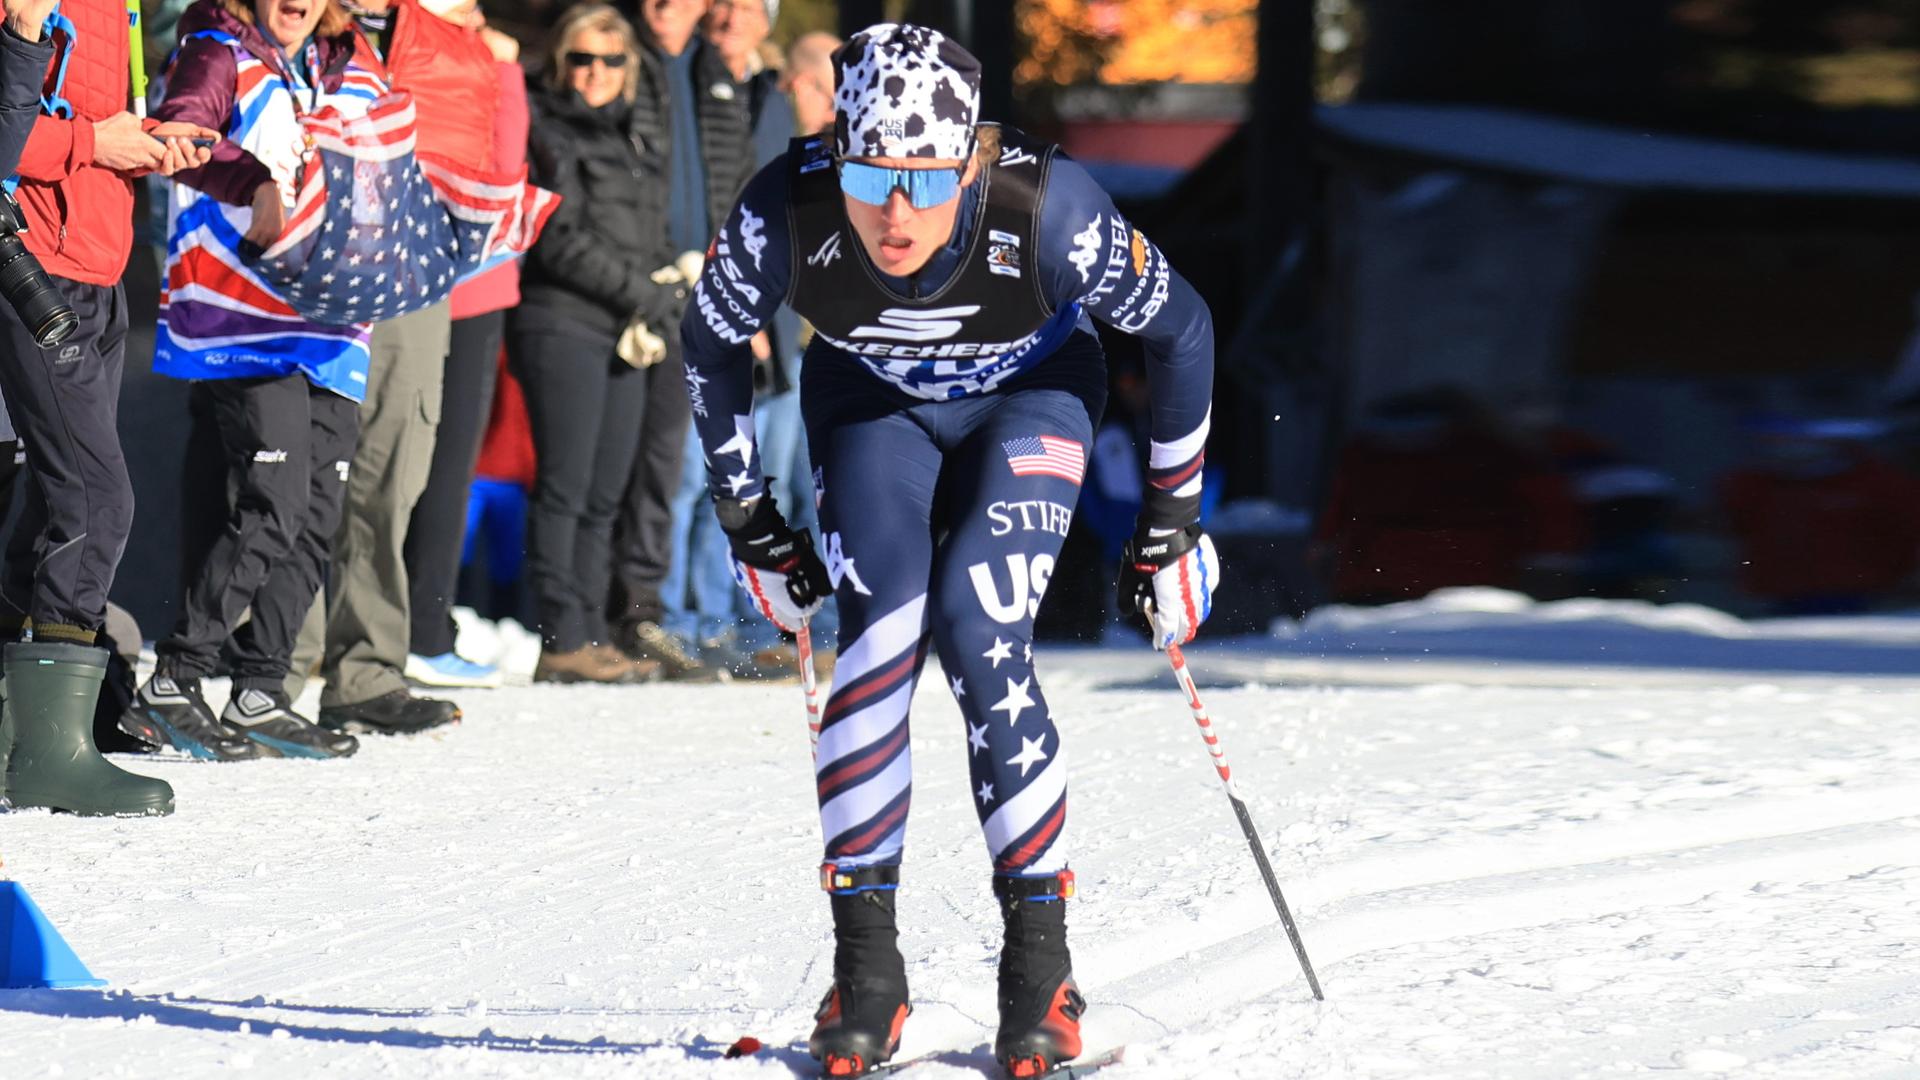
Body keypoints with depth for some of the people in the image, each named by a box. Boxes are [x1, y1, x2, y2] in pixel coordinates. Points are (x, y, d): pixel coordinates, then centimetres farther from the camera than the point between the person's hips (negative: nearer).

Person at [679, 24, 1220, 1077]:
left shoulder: (1049, 209, -36)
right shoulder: (787, 211, -32)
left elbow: (1181, 331, -16)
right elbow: (710, 343, -8)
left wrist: (1170, 516, -8)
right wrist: (747, 518, -1)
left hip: (1027, 398, -1)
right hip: (871, 405, 1)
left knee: (979, 635, -21)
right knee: (881, 626, -21)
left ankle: (1041, 962, -11)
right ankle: (864, 968, -13)